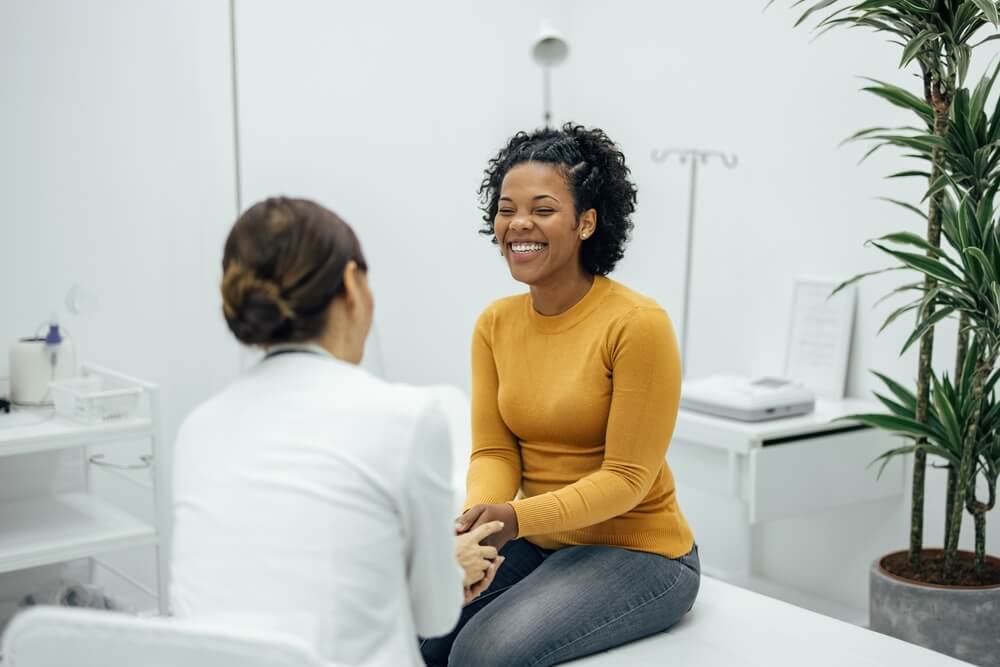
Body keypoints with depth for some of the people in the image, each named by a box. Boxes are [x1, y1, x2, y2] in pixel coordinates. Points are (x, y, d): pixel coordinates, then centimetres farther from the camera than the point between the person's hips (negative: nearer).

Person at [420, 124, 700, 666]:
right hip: (536, 541, 5)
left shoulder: (638, 324, -17)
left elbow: (626, 478, -17)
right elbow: (493, 451, 0)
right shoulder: (496, 324, 1)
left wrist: (516, 517, -28)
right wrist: (480, 516, -21)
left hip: (636, 553, -5)